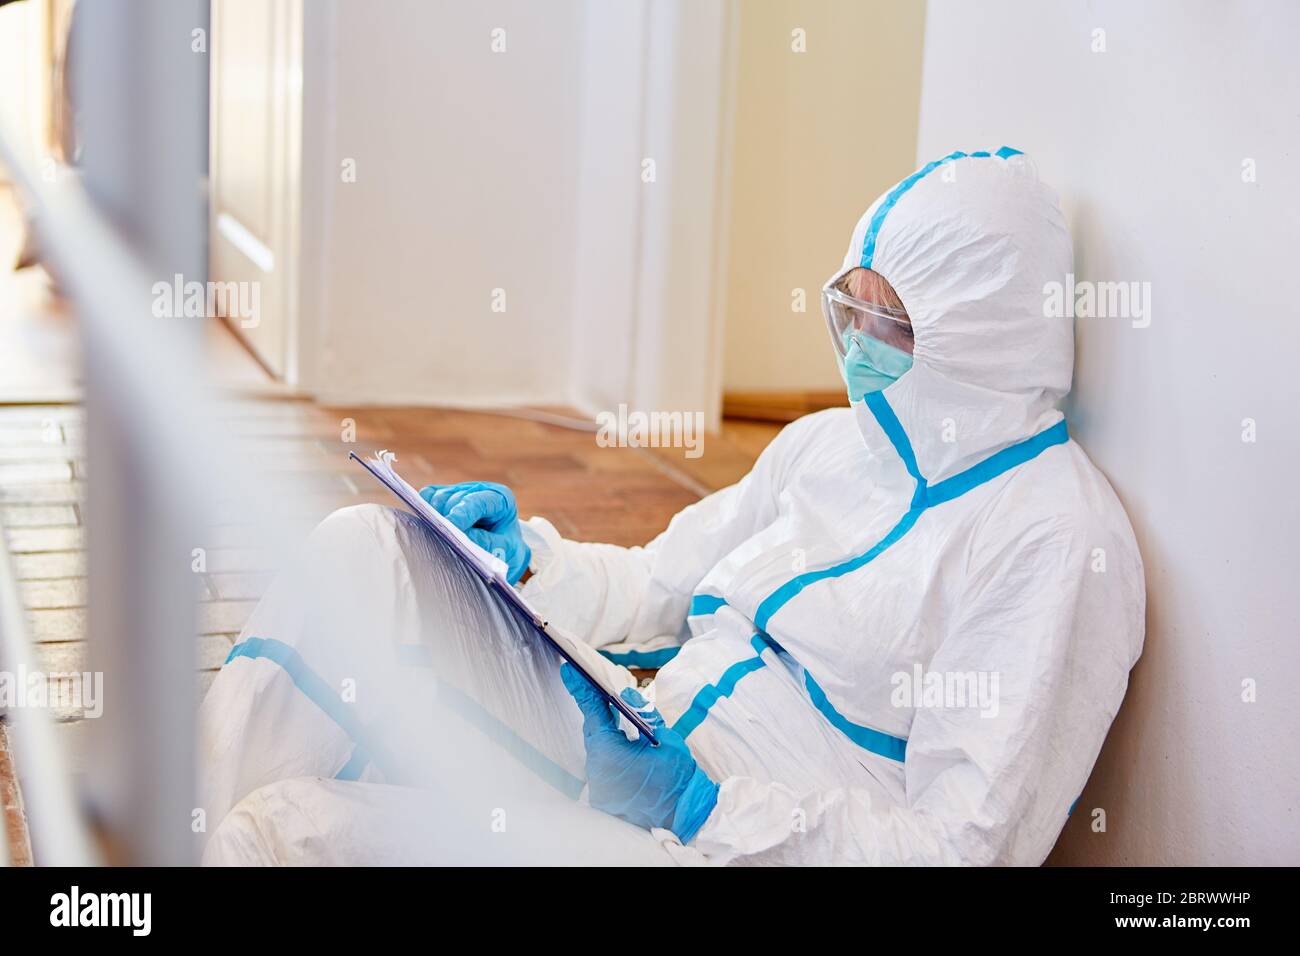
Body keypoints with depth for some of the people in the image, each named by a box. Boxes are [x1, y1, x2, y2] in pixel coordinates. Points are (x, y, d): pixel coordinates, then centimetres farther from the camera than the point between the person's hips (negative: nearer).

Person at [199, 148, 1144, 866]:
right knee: (370, 547, -5)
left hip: (762, 840, -8)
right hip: (648, 751, 8)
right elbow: (653, 590, 21)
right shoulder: (824, 444, 12)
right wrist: (526, 558, 1)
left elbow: (967, 847, -18)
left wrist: (701, 807, -25)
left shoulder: (1058, 543, -14)